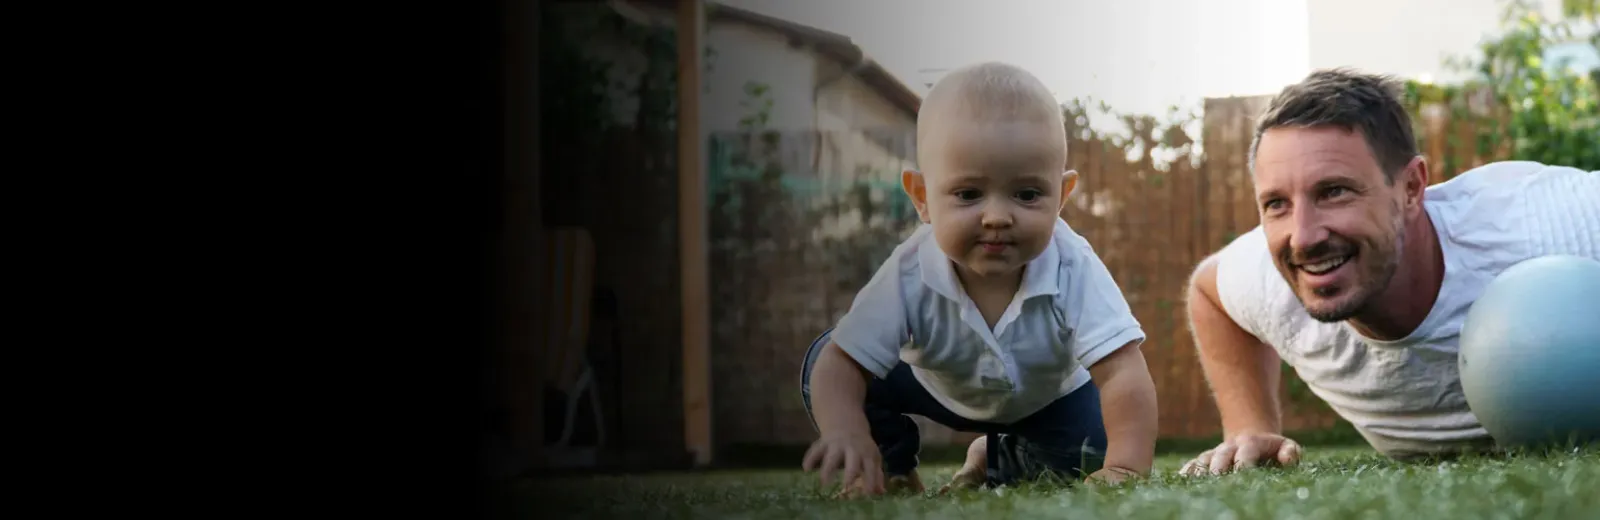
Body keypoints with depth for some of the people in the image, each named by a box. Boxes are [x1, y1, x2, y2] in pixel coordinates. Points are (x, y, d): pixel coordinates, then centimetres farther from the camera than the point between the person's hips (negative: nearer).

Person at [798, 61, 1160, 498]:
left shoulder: (1074, 271, -41)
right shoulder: (910, 276, -39)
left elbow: (1124, 374, -45)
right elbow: (841, 364, -37)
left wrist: (1125, 468, -60)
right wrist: (846, 433, -58)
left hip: (1044, 397, 1)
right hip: (934, 383, -1)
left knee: (1087, 456, -18)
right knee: (822, 363, -17)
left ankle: (995, 462, 13)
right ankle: (890, 470, 10)